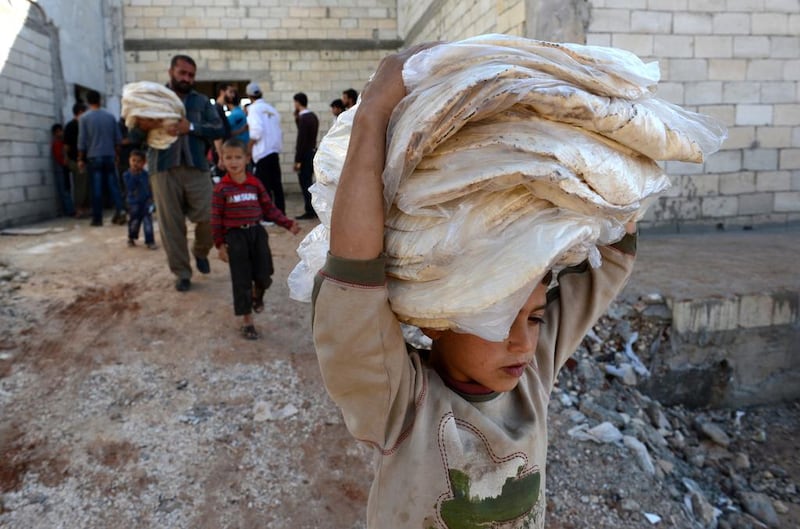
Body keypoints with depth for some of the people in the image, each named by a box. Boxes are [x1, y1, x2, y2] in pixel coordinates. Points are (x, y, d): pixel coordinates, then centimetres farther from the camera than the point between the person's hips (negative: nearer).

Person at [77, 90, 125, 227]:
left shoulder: (84, 118, -2)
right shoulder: (110, 116, 4)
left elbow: (82, 141, -3)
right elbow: (118, 138, 4)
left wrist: (81, 159, 4)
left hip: (94, 156, -2)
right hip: (109, 155, 2)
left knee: (96, 188, 1)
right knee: (113, 184, 5)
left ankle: (97, 218, 3)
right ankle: (119, 210, -12)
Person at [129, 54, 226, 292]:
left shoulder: (201, 101, 13)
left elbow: (219, 129, -1)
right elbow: (133, 136, 8)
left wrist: (191, 127, -16)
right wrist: (142, 127, -16)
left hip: (196, 168, 1)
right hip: (163, 169, 0)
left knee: (210, 217, -6)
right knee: (171, 224, 1)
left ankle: (200, 251, 25)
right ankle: (182, 272, 13)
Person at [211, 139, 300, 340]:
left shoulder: (256, 184, 1)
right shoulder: (221, 188, -6)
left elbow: (270, 209, 6)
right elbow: (216, 218, -3)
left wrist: (288, 224, -3)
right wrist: (219, 244, -5)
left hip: (257, 232, 3)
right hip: (235, 236, -2)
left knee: (264, 276, 3)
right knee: (241, 280, 1)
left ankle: (258, 294, 40)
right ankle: (247, 320, 14)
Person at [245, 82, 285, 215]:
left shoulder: (254, 108, -5)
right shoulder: (271, 109, 13)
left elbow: (257, 130, -18)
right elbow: (279, 131, 12)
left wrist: (249, 146, -7)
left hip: (262, 152, -6)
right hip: (274, 150, 7)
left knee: (264, 185, -3)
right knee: (276, 184, 11)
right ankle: (280, 213, 15)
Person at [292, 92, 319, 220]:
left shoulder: (303, 118, -16)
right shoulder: (313, 116, 11)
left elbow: (301, 140, -19)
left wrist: (297, 160, -17)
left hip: (305, 154, -9)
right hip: (313, 151, 9)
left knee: (305, 183, -3)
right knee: (308, 182, 15)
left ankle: (310, 211, 1)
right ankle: (314, 209, 20)